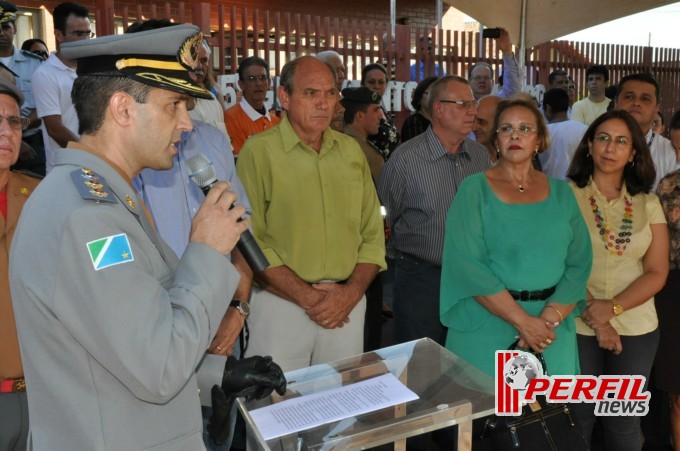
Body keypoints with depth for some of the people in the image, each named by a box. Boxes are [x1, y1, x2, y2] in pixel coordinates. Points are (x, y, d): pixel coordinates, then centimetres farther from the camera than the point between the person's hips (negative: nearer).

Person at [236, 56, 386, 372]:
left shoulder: (351, 150, 9)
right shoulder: (259, 150, -7)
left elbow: (372, 233, 9)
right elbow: (251, 242, -12)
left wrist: (352, 291, -5)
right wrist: (308, 297, -12)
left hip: (348, 304, 5)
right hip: (281, 302, -4)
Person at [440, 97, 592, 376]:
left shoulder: (561, 192, 6)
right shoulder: (474, 189, -5)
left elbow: (579, 262, 1)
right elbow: (468, 265, -14)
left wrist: (549, 319, -13)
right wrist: (523, 321, -17)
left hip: (553, 330, 3)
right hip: (485, 326, -3)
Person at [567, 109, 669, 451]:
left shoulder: (648, 204, 5)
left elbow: (657, 273, 0)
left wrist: (613, 308, -15)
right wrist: (595, 319, -12)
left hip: (636, 330, 3)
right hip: (578, 328, -3)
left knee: (624, 422, 15)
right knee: (576, 418, 9)